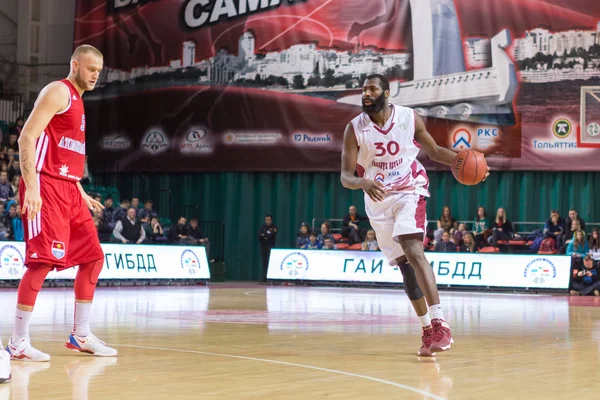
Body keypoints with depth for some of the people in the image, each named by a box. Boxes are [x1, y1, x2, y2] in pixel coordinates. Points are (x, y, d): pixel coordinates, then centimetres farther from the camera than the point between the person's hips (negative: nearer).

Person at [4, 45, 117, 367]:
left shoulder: (77, 102, 22)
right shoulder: (58, 91, -7)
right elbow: (27, 138, -16)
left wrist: (82, 194, 24)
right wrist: (31, 186, -24)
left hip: (69, 189, 10)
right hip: (46, 186, -10)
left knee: (93, 257, 10)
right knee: (44, 259, -14)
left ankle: (81, 335, 18)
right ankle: (18, 342, -10)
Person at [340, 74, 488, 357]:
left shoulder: (410, 119, -8)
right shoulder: (355, 129, -9)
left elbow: (434, 151, 7)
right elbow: (345, 176, -11)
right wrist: (363, 183, -34)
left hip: (410, 193, -2)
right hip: (378, 201, 2)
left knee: (413, 251, -24)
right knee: (404, 264, 5)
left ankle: (440, 325, -29)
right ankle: (427, 330, 16)